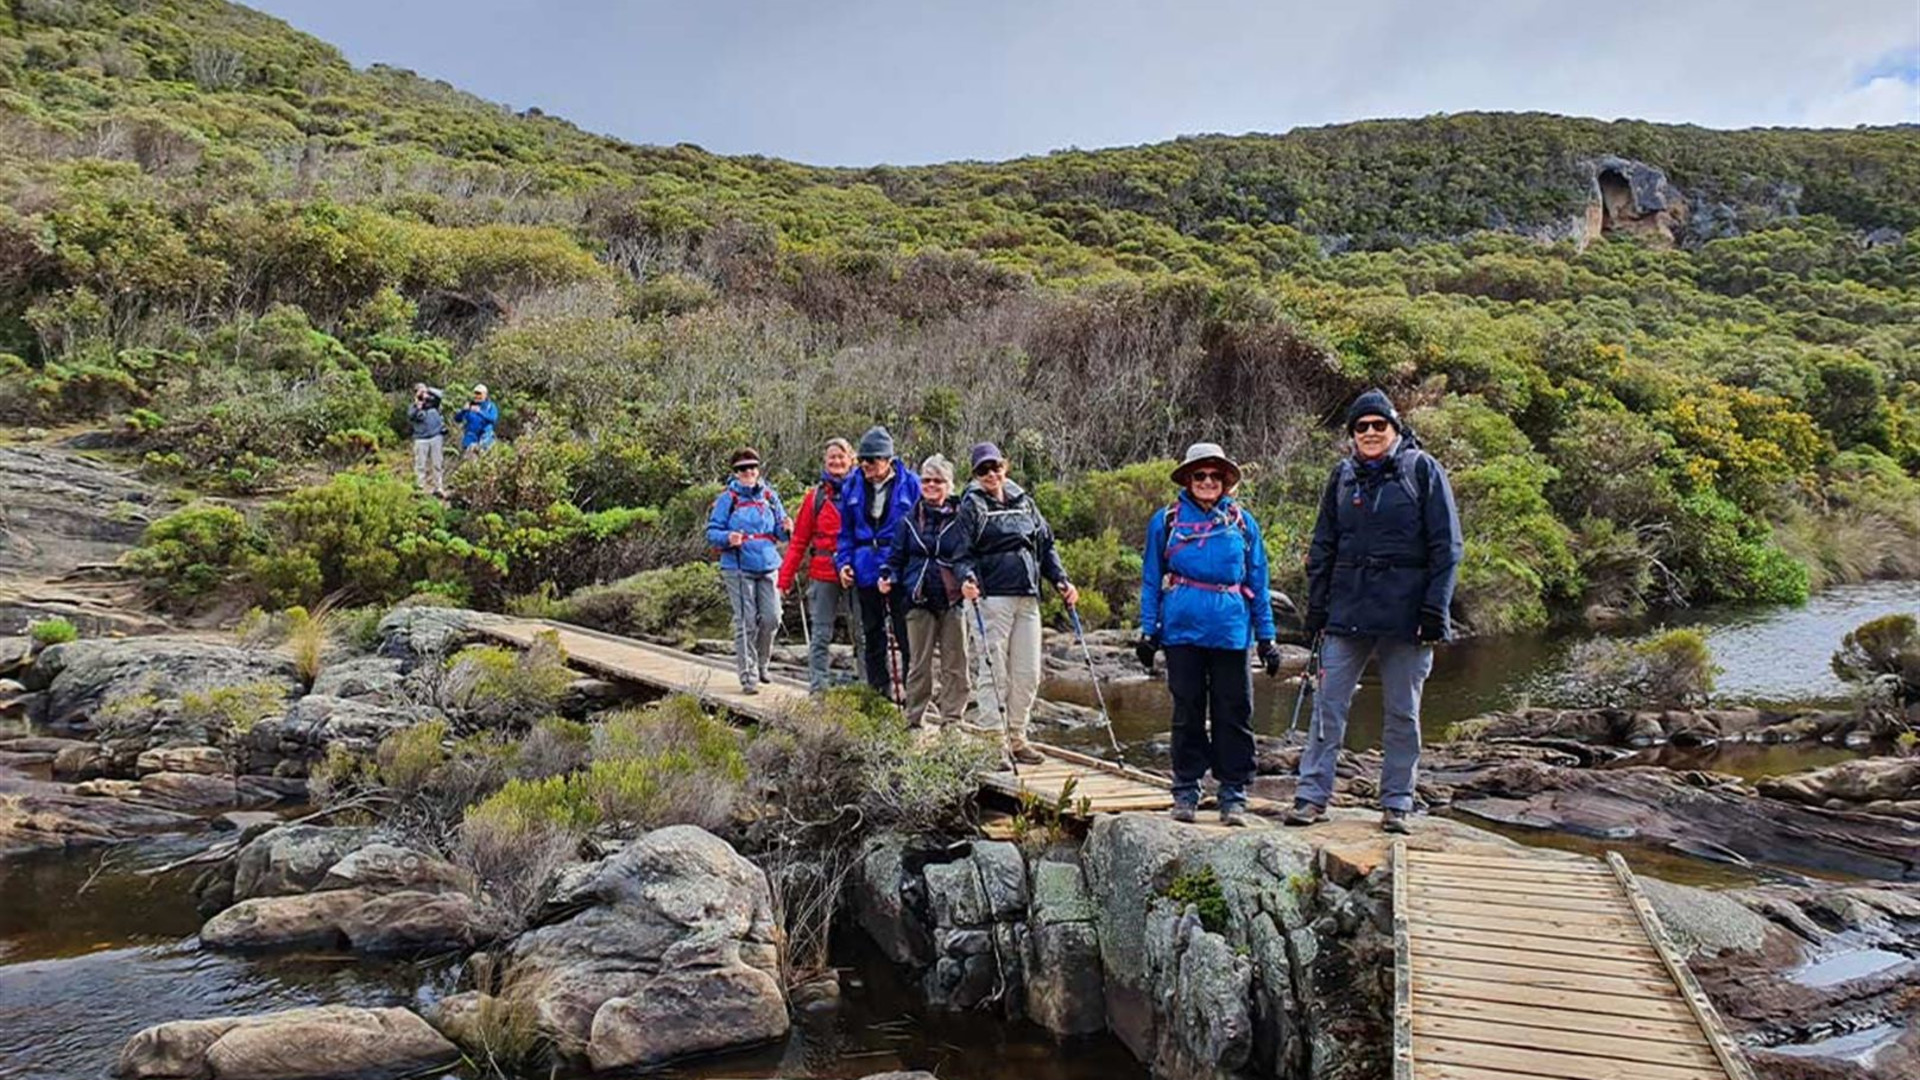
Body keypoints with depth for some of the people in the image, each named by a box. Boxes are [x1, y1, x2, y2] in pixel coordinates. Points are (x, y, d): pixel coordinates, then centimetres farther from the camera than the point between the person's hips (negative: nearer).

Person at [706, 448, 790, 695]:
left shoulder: (769, 496, 12)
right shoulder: (727, 498, 0)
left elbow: (779, 531, 17)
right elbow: (712, 531, -1)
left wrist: (786, 529, -6)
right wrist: (728, 538, -21)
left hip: (768, 565, 4)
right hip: (738, 568, -4)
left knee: (772, 618, -1)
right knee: (746, 622, -5)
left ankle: (760, 664, 24)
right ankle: (748, 676, 1)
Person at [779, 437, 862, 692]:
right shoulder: (816, 496, 6)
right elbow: (799, 540, 7)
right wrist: (786, 577, 0)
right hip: (823, 573, 1)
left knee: (862, 631, 4)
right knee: (821, 633, 5)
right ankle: (818, 686, 9)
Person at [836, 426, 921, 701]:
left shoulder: (909, 484, -4)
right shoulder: (852, 487, 7)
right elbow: (846, 531, 14)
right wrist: (844, 562, 2)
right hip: (865, 572, 4)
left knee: (906, 636, -1)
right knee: (872, 637, 11)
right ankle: (878, 693, 21)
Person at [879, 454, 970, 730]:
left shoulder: (961, 518, 3)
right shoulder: (909, 520, 11)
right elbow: (897, 558, 16)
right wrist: (888, 577, -3)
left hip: (953, 600, -2)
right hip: (919, 601, 2)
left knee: (955, 664, 2)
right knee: (919, 663, 5)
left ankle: (952, 719, 9)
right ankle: (916, 720, 12)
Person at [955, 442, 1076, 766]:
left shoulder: (1024, 502, 17)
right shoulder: (972, 505, 3)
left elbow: (1046, 544, 20)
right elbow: (964, 552, -3)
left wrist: (1061, 580, 10)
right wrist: (968, 578, -23)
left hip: (1028, 597, 5)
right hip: (994, 596, -5)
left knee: (1029, 673, 6)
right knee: (995, 672, -4)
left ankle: (1016, 737, 17)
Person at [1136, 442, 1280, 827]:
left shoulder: (1242, 522, 10)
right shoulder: (1166, 520, 7)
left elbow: (1258, 581, 13)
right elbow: (1151, 579, 11)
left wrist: (1266, 636, 9)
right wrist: (1148, 631, 5)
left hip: (1230, 629, 1)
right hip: (1182, 627, 0)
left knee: (1233, 713, 1)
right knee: (1187, 712, 7)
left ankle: (1233, 795, 10)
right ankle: (1186, 791, 17)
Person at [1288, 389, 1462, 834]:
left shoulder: (1423, 470, 0)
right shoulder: (1343, 475, 11)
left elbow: (1446, 547, -2)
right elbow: (1322, 547, 15)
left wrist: (1435, 610, -9)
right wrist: (1316, 608, 9)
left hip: (1405, 611, -3)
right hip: (1347, 610, 3)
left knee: (1403, 712, 7)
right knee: (1328, 704, -1)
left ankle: (1397, 803, 16)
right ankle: (1312, 795, 4)